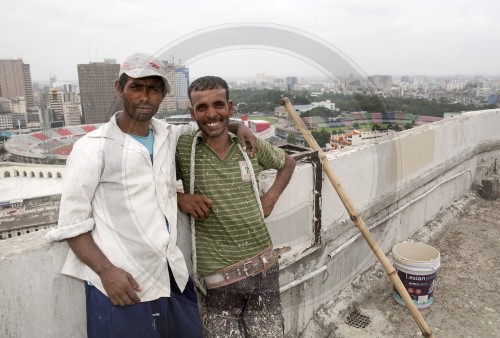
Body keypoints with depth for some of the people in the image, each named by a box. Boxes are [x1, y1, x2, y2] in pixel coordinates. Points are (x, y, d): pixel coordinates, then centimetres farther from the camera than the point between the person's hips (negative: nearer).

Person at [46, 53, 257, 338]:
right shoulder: (94, 147, -8)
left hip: (173, 276, 6)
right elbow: (72, 223, -8)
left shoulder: (168, 135, 6)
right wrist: (107, 271, -19)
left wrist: (236, 126, 8)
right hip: (122, 283, -5)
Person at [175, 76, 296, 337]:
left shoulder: (251, 145, 1)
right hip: (220, 275, -3)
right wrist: (178, 198, -16)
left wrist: (272, 196, 5)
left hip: (264, 265, 3)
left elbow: (288, 163, 19)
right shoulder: (181, 149, -7)